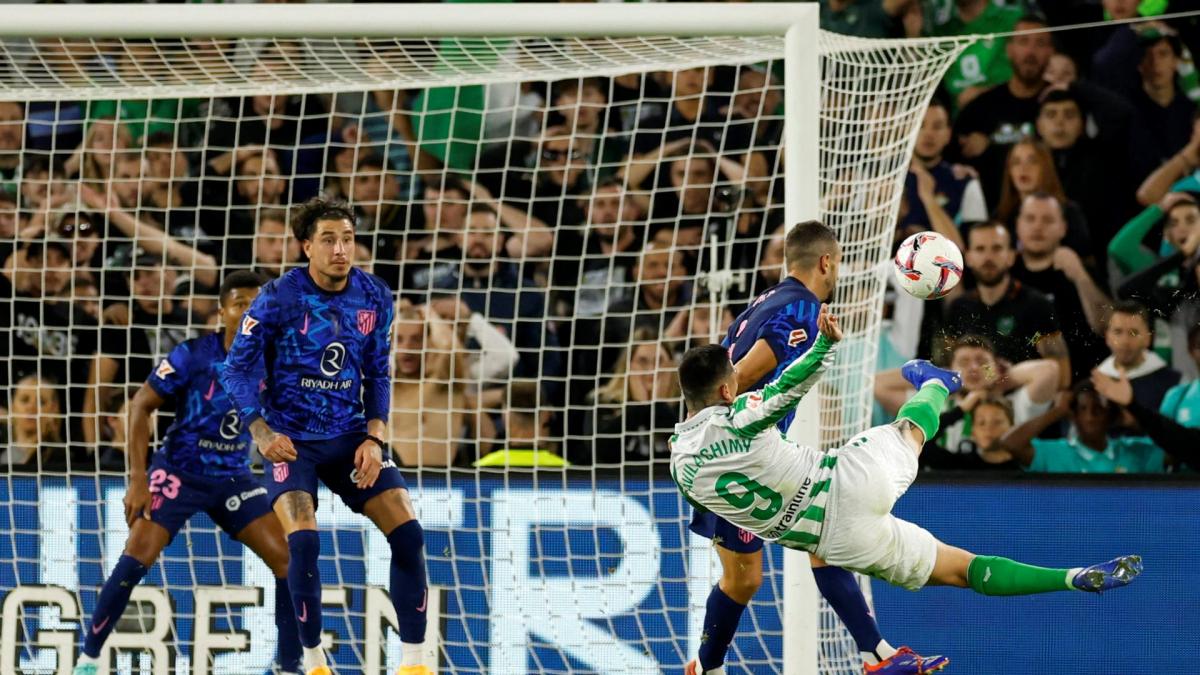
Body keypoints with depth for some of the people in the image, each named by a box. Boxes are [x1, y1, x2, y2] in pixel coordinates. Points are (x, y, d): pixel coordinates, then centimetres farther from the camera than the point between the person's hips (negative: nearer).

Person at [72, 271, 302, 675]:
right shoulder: (193, 356, -15)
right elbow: (141, 406, -11)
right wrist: (137, 480, -16)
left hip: (234, 478, 4)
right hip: (180, 471, -4)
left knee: (288, 559, -8)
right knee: (137, 557, -18)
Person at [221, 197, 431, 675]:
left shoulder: (375, 298, -1)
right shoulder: (279, 297, -13)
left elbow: (378, 376, 8)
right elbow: (237, 368, -7)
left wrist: (374, 438, -5)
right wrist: (261, 433, -19)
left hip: (351, 435, 4)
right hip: (291, 439, -4)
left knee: (408, 533, -10)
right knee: (304, 540, -24)